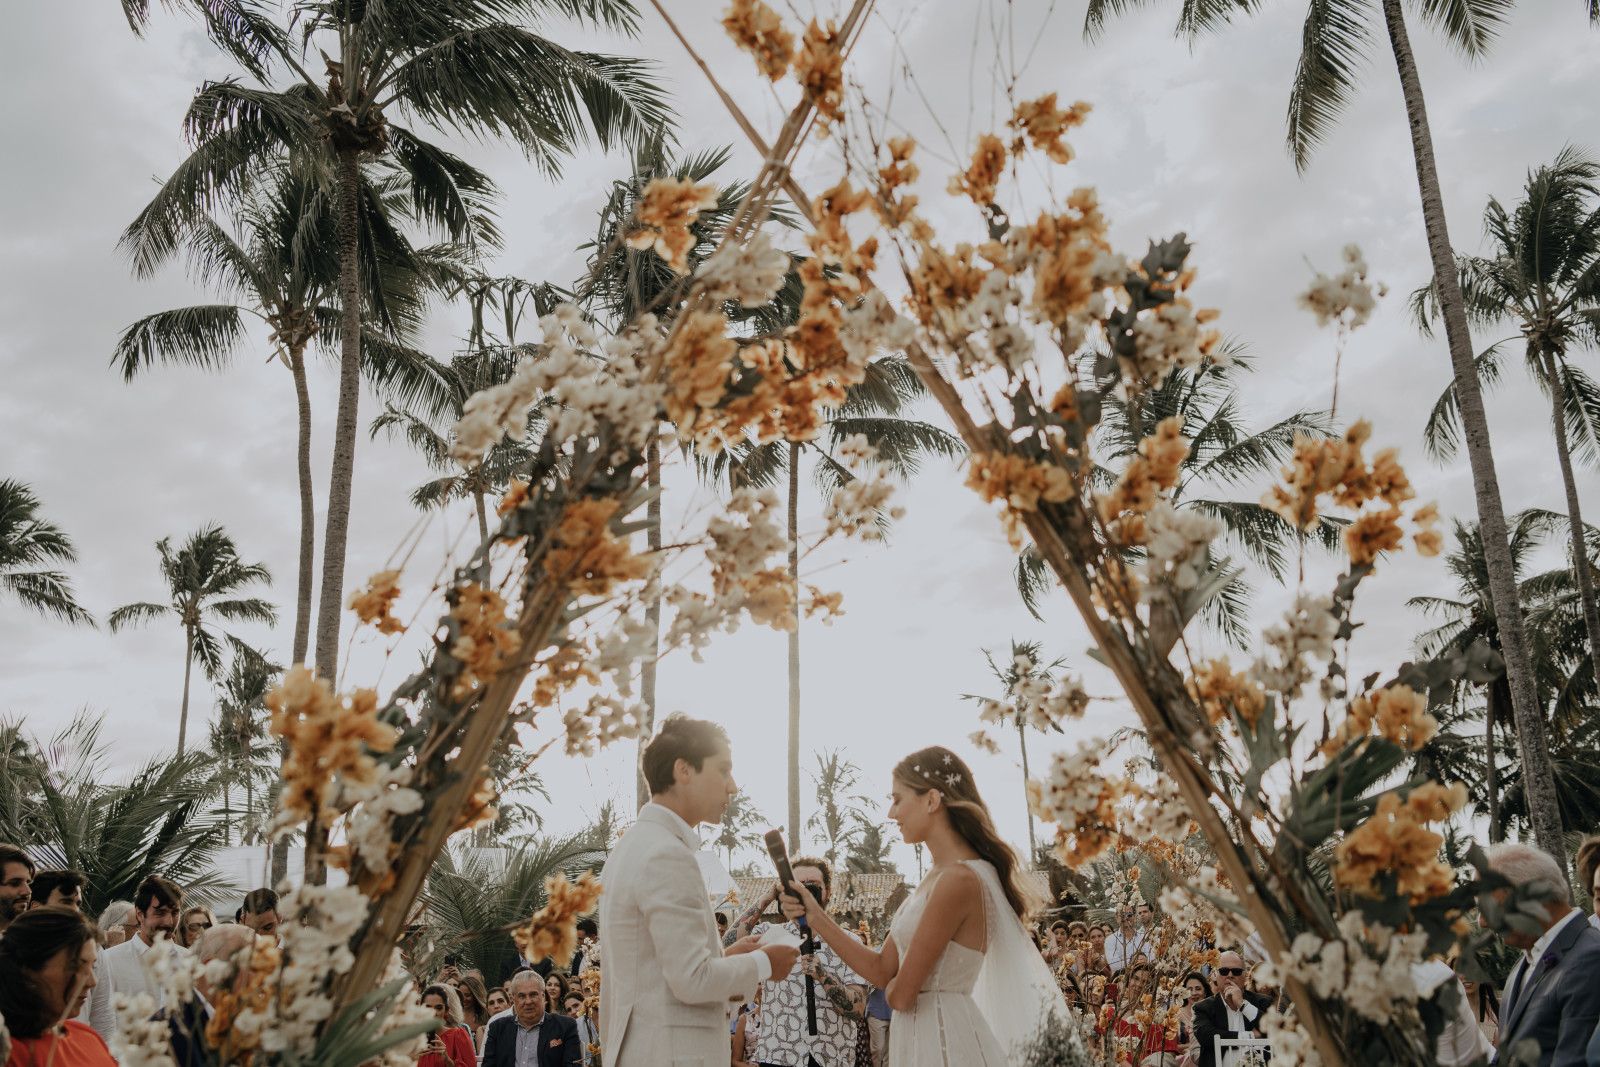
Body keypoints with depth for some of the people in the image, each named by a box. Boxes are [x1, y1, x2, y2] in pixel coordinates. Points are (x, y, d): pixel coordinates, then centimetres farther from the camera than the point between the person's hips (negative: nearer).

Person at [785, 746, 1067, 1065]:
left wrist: (891, 987, 5)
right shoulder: (939, 875, 9)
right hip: (921, 1037, 9)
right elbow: (881, 970, 9)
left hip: (944, 1040, -9)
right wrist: (816, 917, 5)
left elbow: (901, 994, -17)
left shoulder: (959, 879, -21)